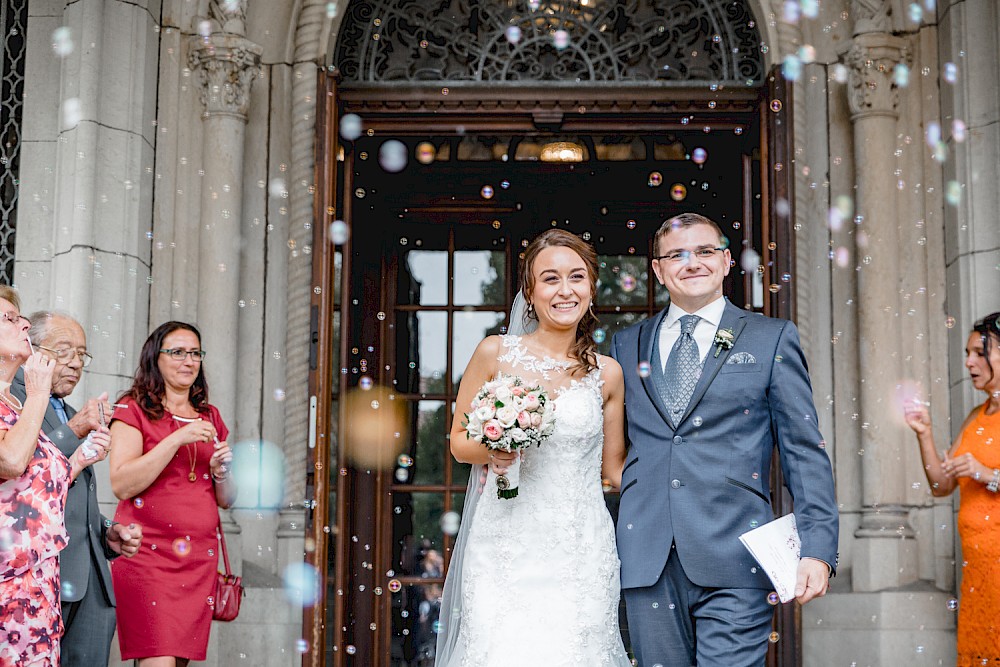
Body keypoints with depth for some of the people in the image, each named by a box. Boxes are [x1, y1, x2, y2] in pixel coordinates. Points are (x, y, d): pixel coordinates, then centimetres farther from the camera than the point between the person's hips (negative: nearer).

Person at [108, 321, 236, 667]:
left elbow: (226, 500, 20)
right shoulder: (133, 409, 3)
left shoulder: (210, 417, 18)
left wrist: (222, 471, -2)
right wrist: (177, 439, -15)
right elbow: (122, 485, -11)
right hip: (148, 551, -5)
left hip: (199, 557, 5)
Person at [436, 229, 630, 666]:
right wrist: (491, 450, -13)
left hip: (580, 550, 1)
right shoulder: (496, 353, 1)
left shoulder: (606, 373, 6)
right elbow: (459, 442, 7)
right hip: (506, 540, -1)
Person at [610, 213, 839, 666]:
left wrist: (818, 549, -8)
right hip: (647, 561, 3)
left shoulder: (772, 339, 8)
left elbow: (804, 451, 2)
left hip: (734, 562, -3)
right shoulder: (626, 345, 16)